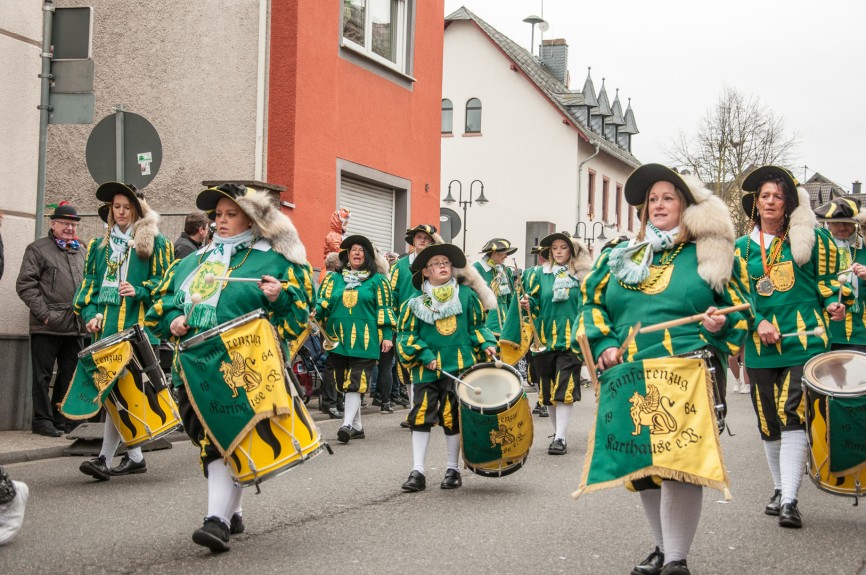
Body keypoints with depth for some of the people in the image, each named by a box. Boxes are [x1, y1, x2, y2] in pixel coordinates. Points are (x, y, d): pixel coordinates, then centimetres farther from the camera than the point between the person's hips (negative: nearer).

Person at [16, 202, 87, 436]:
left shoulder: (81, 252, 18)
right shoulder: (38, 249, 0)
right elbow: (25, 285, -7)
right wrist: (44, 314, -13)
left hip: (75, 327, 6)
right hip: (47, 327, -6)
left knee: (70, 374, 10)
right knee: (43, 375, 0)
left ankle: (61, 418, 20)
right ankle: (42, 419, 7)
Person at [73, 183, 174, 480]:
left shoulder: (155, 243, 3)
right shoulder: (100, 245, 18)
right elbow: (89, 284, 18)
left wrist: (140, 291, -14)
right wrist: (90, 313, 3)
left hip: (138, 326, -5)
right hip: (107, 327, 5)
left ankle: (105, 458, -7)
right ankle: (134, 455, 13)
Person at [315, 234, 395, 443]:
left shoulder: (376, 280, 8)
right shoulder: (334, 279, 14)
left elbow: (384, 309, 4)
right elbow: (322, 304, 8)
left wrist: (387, 335, -3)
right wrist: (314, 317, -13)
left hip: (364, 340, -4)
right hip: (338, 338, 4)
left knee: (356, 382, -13)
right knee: (344, 383, 7)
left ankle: (347, 424, -21)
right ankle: (357, 426, 15)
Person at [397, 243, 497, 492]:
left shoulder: (467, 295, 8)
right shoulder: (415, 304, 5)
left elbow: (478, 326, 14)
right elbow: (406, 335, 4)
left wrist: (486, 344, -3)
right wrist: (424, 355, -8)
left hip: (460, 367, 0)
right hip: (427, 369, 0)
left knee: (453, 417, 4)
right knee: (421, 415, -4)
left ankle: (452, 469, 16)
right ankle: (418, 471, 1)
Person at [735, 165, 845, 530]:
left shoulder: (811, 238, 6)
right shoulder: (743, 247, 11)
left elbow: (827, 279, 11)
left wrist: (833, 304, -9)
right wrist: (758, 323, -9)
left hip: (804, 340, -3)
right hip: (761, 344, 3)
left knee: (793, 414, -15)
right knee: (768, 422, 9)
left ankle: (790, 500, -16)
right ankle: (779, 489, 27)